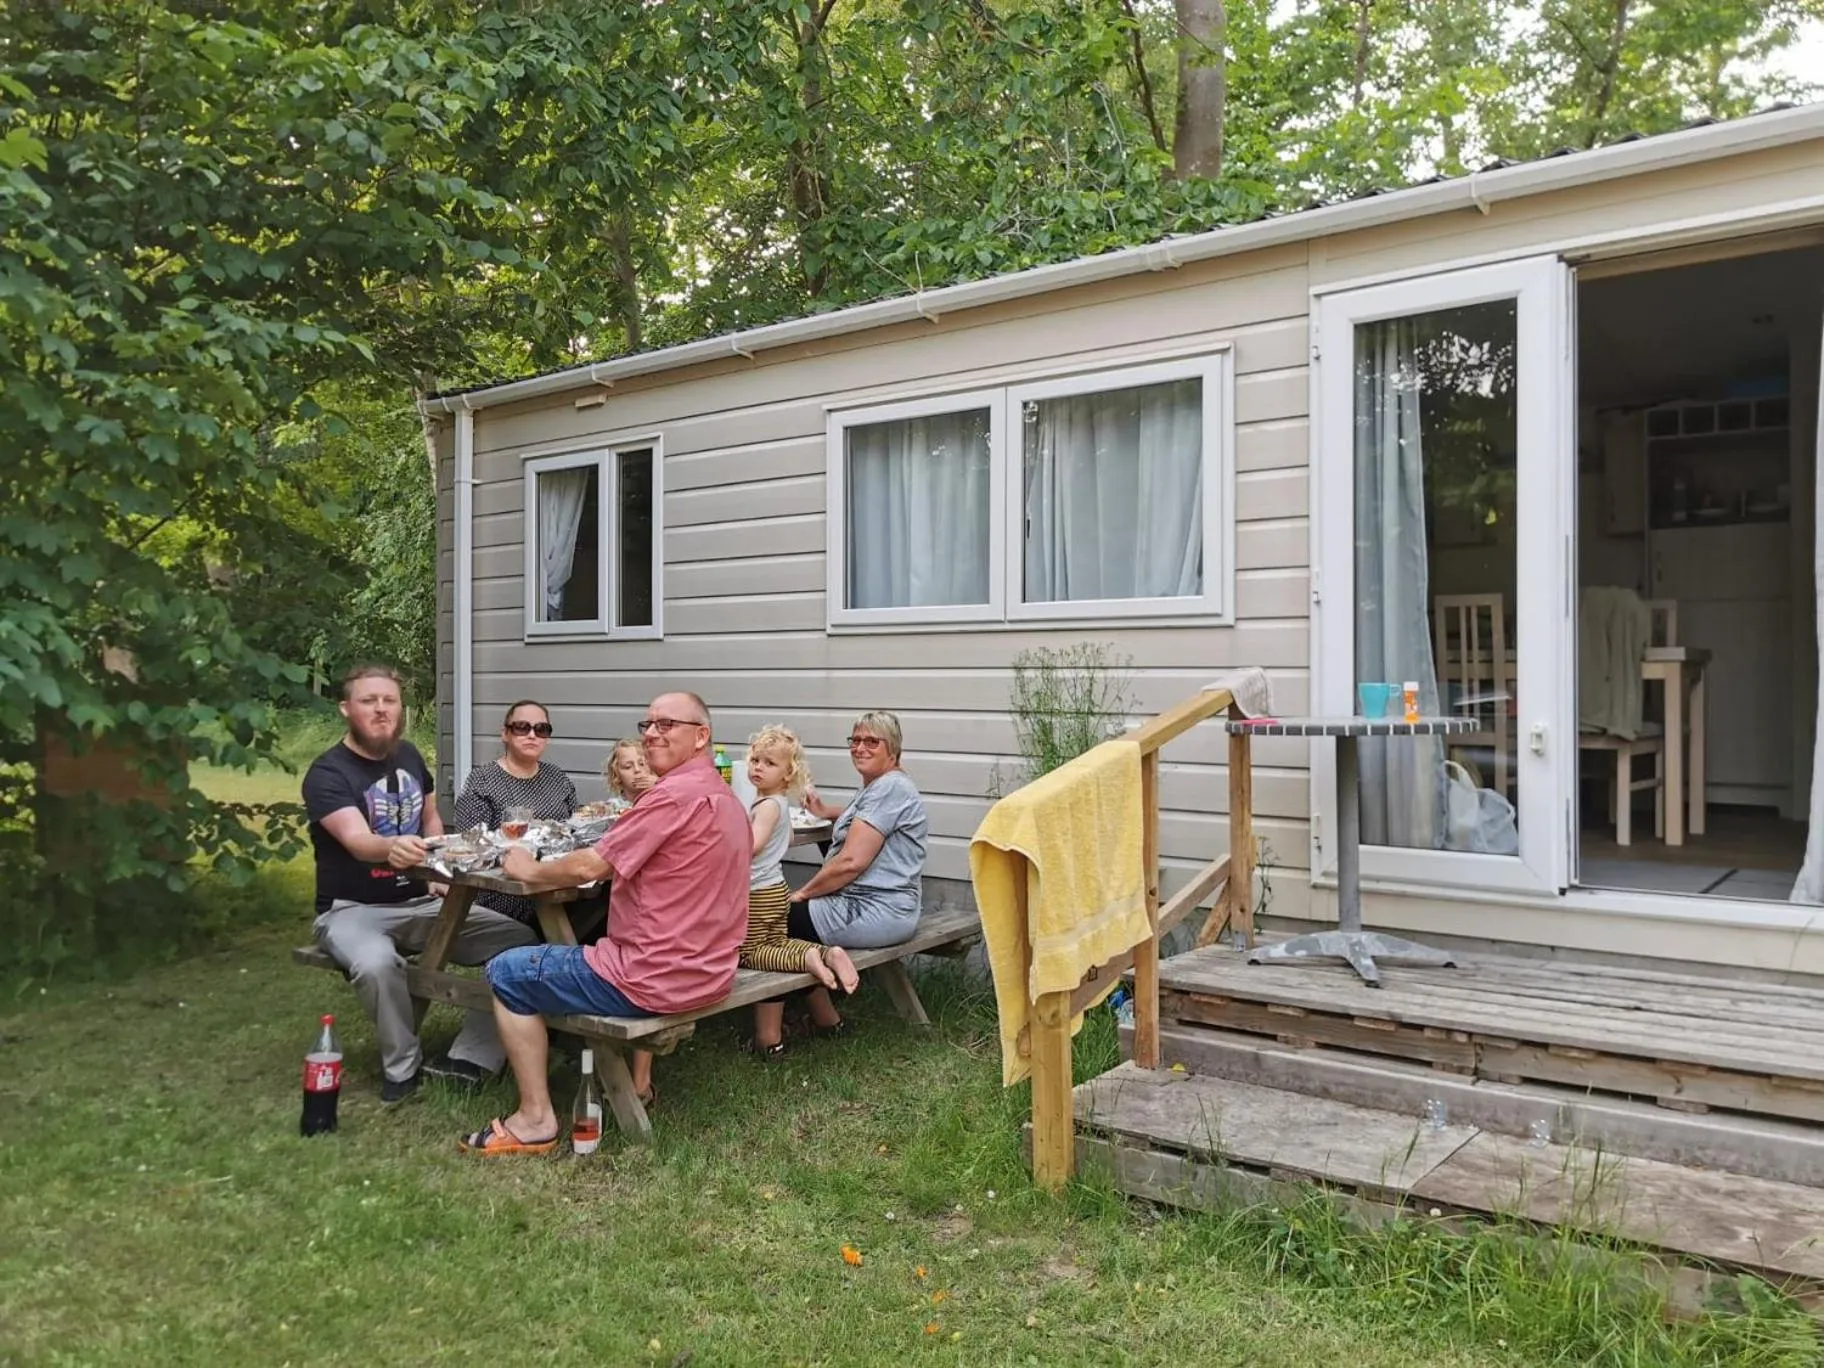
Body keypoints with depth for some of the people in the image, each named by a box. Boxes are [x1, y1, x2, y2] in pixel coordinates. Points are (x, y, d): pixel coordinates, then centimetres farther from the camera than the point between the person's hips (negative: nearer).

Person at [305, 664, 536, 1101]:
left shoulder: (409, 756, 7)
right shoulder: (327, 773, -13)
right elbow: (357, 840, -32)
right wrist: (391, 847, -55)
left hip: (420, 903, 6)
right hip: (352, 909, -5)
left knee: (519, 939, -14)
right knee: (377, 964, -40)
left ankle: (468, 1057, -11)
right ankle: (403, 1066, -14)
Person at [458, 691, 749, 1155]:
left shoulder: (674, 795, -20)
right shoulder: (724, 795, 10)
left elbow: (589, 867, -20)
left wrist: (528, 871, -3)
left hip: (657, 978, -9)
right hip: (707, 972, 9)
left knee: (507, 973, 8)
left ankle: (535, 1121, 9)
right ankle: (638, 1082, 36)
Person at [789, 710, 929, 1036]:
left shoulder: (891, 788, -16)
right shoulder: (875, 786, 17)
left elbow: (851, 862, -22)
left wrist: (802, 894, -11)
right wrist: (826, 811, 28)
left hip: (876, 912, -11)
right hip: (867, 903, 11)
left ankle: (826, 1021, 4)